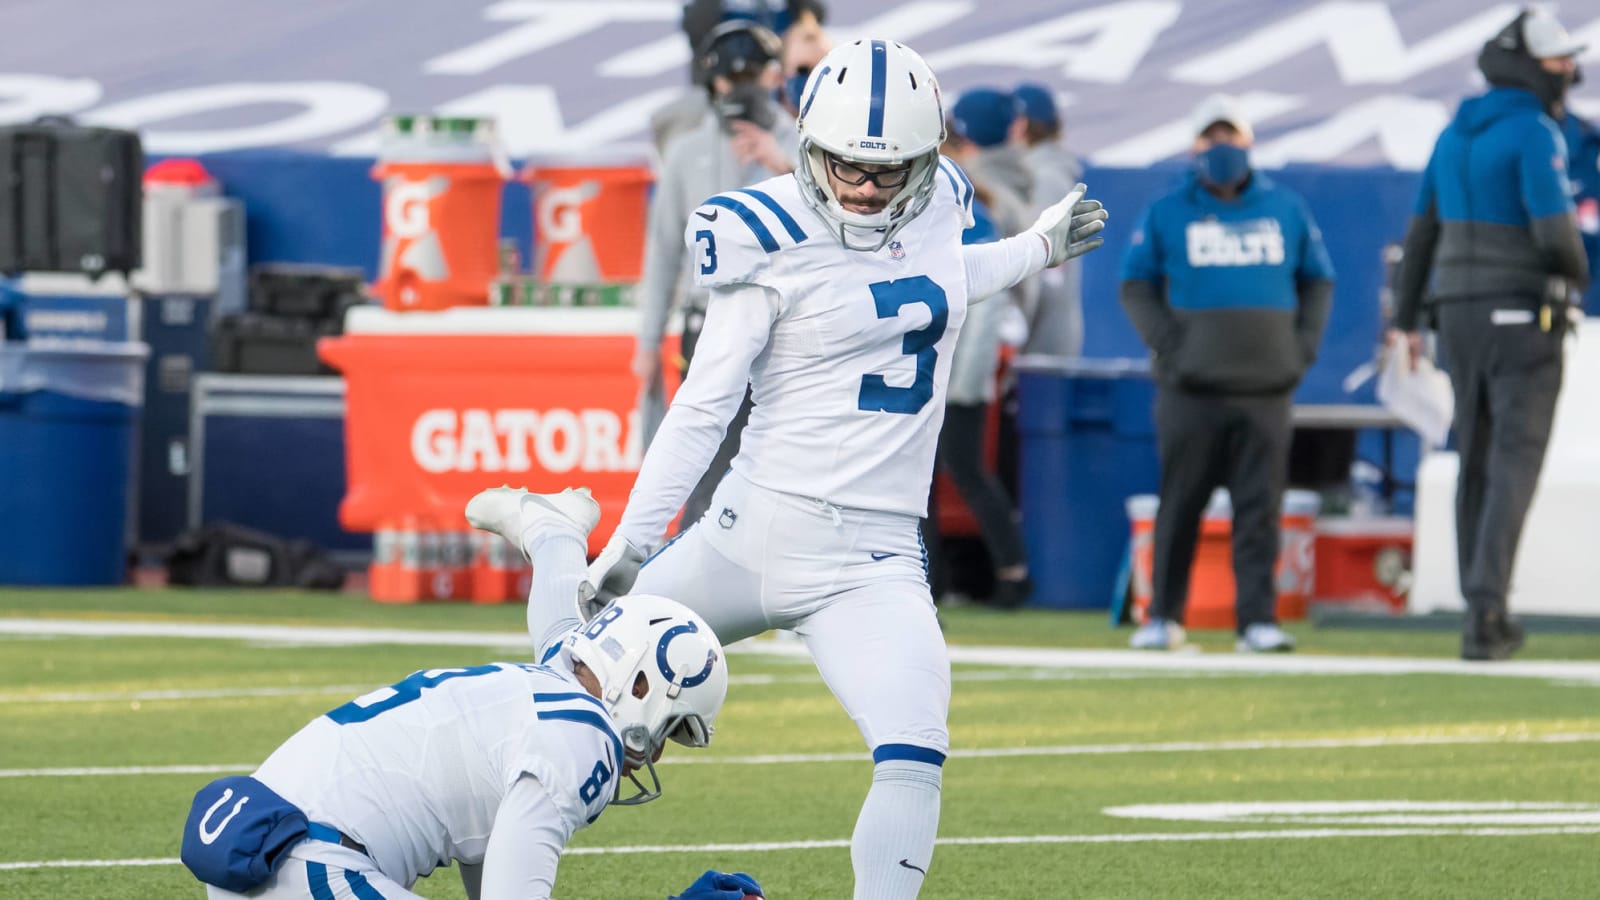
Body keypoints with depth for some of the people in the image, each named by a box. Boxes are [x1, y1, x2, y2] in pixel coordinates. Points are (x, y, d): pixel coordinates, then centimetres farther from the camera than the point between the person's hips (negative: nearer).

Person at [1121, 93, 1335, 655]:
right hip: (1191, 388, -1)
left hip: (1267, 385, 1)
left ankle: (1258, 619, -3)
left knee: (1260, 508, -3)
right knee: (1180, 504, 1)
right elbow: (1136, 285, 9)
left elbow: (1318, 282, 18)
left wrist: (1305, 345, 5)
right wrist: (1164, 342, -5)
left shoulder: (1286, 210, 13)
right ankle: (1163, 617, 10)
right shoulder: (1167, 213, 8)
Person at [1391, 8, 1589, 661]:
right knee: (1515, 467, -8)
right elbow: (1554, 233, -23)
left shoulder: (1457, 133, 11)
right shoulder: (1536, 135, -15)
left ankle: (1488, 616, 20)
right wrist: (1577, 273, 1)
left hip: (1462, 314, 7)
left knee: (1478, 462, 16)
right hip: (1523, 317, -7)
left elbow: (1423, 231, 16)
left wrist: (1406, 319, 22)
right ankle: (1483, 611, -21)